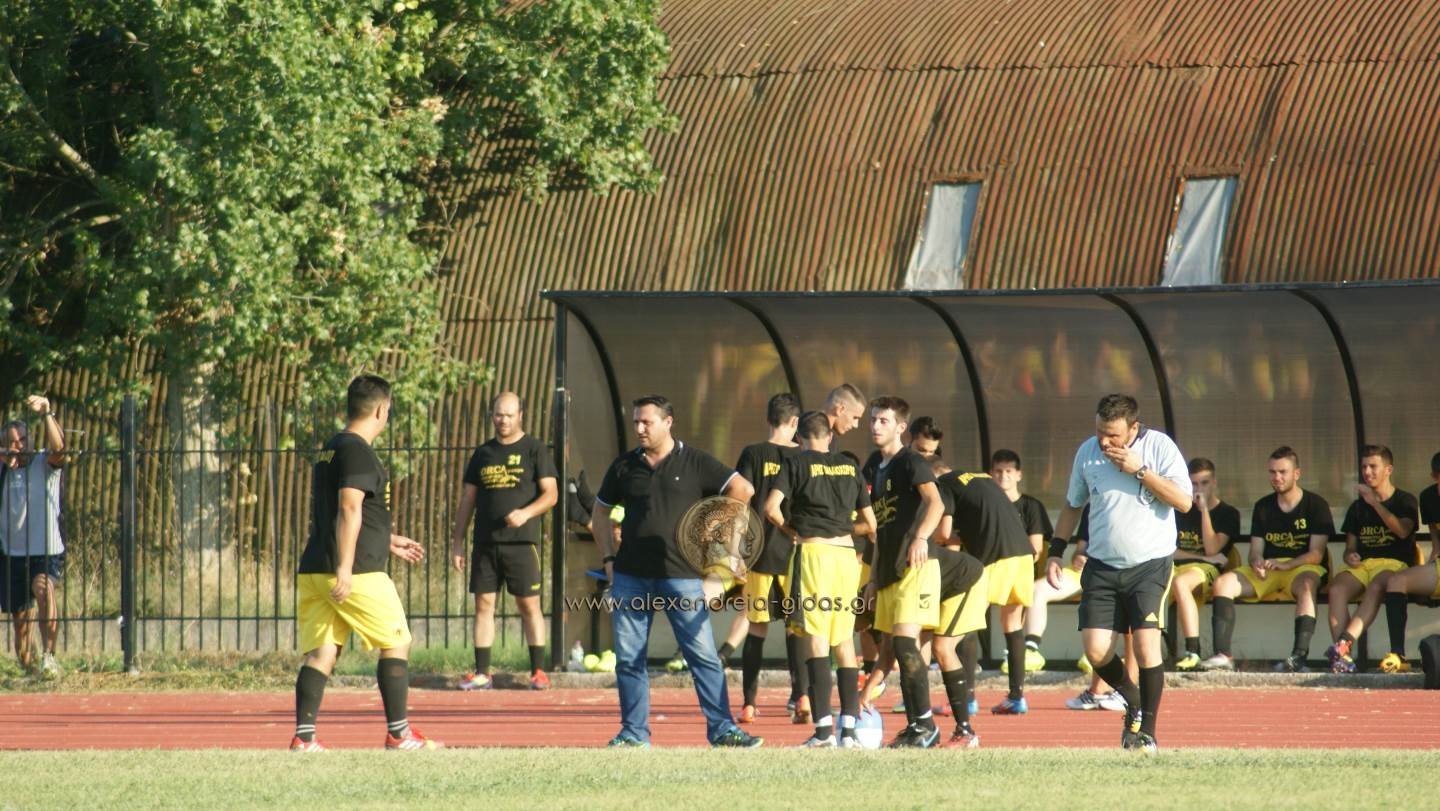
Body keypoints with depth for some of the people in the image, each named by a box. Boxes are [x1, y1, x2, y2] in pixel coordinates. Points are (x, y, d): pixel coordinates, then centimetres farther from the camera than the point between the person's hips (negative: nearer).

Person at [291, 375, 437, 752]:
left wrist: (388, 541, 36)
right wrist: (345, 568, -25)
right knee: (396, 645, 4)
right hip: (358, 575, -8)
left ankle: (304, 736, -7)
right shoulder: (358, 452, -10)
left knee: (320, 653, 3)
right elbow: (349, 511, -20)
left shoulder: (330, 450, 19)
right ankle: (398, 733, 6)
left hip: (314, 571, 8)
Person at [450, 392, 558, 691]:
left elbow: (550, 494, -4)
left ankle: (538, 671, 1)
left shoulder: (533, 450, 1)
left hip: (521, 542, -4)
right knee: (483, 604, 2)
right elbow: (467, 500, 16)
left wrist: (526, 513, -22)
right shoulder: (483, 453, 14)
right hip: (485, 543, 4)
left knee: (529, 604, -3)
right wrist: (457, 541, 9)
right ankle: (482, 673, 5)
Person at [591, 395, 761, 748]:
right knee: (628, 659, 3)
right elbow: (600, 513, 21)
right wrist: (608, 558, 10)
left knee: (703, 655, -6)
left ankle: (722, 729, -4)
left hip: (682, 575, -3)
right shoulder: (624, 466, 11)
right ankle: (633, 732, 11)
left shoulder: (695, 463, 2)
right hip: (631, 577, 3)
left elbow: (743, 490, 0)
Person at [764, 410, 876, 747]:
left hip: (812, 552, -4)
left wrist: (791, 531, 8)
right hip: (846, 554, 4)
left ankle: (824, 729, -17)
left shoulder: (795, 462, 3)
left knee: (816, 640, -8)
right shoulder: (850, 466, 15)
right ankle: (849, 729, 5)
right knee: (844, 640, 10)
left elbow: (771, 508, -9)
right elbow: (869, 524, 17)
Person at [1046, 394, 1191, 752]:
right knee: (1096, 651, -5)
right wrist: (1055, 552, 14)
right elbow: (1072, 504, 19)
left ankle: (1147, 730, -2)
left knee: (1145, 643, -16)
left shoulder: (1158, 447, -6)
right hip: (1102, 567, 4)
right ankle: (1133, 702, 23)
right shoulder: (1088, 451, 5)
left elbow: (1183, 500, -14)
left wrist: (1139, 470, -18)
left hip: (1150, 564, -4)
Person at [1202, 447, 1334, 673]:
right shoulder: (1263, 507, 14)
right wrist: (1258, 563, -16)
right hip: (1267, 571, 4)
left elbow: (1316, 554, -8)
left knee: (1307, 585, -41)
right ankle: (1222, 655, -30)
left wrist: (1285, 565, -24)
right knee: (1224, 582, -20)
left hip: (1302, 568, -4)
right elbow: (1255, 551, 10)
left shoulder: (1316, 505, 1)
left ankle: (1299, 655, -52)